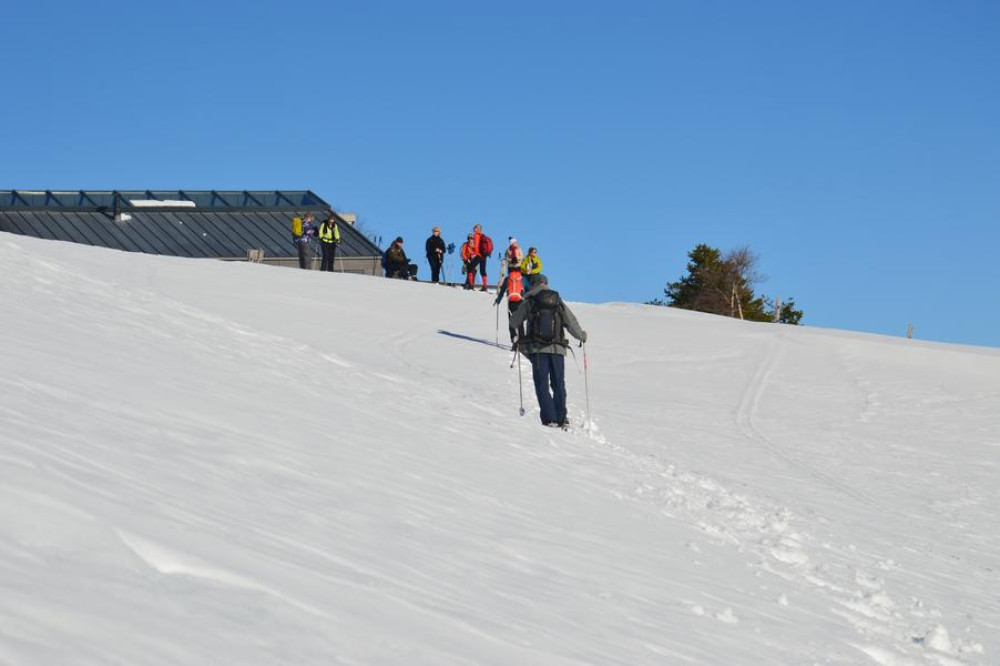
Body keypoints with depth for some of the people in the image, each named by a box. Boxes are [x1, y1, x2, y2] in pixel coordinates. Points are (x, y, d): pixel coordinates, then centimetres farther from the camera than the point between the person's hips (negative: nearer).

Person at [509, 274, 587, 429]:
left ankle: (549, 419, -9)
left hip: (537, 349, -2)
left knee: (542, 384, 1)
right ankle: (562, 418, 7)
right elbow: (572, 324, 4)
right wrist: (582, 336, 23)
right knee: (559, 384, 12)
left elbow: (514, 322, 8)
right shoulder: (559, 303, 6)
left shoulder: (529, 303, 1)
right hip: (557, 348, 2)